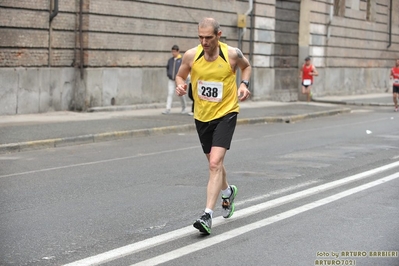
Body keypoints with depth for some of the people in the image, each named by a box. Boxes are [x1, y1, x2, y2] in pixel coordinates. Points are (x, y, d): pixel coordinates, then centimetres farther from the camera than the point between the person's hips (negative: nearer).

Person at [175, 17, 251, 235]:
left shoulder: (232, 54, -12)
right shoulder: (191, 56, -8)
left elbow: (246, 66, 11)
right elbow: (180, 75, 10)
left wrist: (244, 84, -7)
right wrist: (180, 85, -13)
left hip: (226, 114, -4)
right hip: (202, 116, 4)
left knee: (215, 163, -19)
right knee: (214, 162, 19)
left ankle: (207, 215, -20)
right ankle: (227, 192, 50)